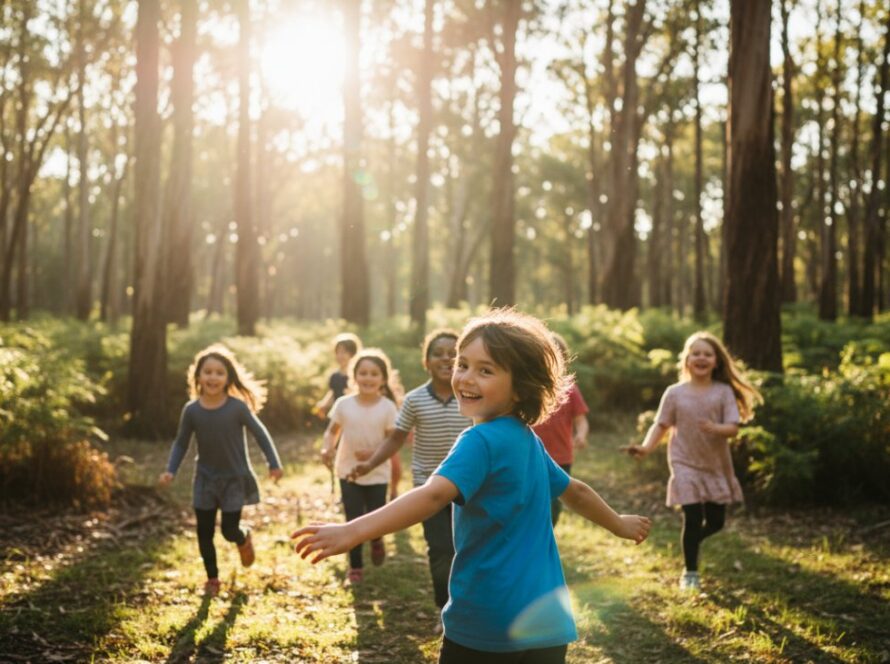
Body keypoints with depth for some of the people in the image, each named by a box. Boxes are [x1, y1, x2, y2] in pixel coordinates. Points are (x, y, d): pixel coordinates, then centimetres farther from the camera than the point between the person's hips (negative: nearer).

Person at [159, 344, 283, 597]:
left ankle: (244, 539, 36)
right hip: (205, 479, 2)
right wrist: (170, 470, -9)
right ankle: (212, 579, 25)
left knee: (229, 530, -2)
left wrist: (274, 463, -8)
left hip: (235, 478, -2)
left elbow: (260, 433, -6)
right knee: (204, 532, 6)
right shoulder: (191, 410, -10)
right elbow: (181, 443, 2)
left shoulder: (237, 407, -17)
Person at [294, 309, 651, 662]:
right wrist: (619, 524, 47)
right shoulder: (529, 441, 13)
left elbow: (433, 495, -30)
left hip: (489, 625, -7)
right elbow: (575, 490, 28)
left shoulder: (481, 441, -13)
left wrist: (352, 532, -40)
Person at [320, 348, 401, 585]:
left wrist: (374, 453, -26)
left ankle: (376, 542, 39)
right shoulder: (343, 404, -7)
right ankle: (355, 568, 21)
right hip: (348, 472, 1)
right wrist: (327, 448, -16)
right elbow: (333, 431, 4)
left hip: (377, 475, -1)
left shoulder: (387, 407, -11)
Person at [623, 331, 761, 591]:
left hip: (717, 466, 2)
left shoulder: (723, 392, -4)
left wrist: (715, 428, -32)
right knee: (693, 518, -9)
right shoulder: (674, 393, -3)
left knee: (715, 521, 8)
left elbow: (733, 428, -11)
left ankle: (691, 543, 41)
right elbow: (660, 425, 0)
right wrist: (646, 447, -17)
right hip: (686, 465, -2)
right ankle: (690, 572, 7)